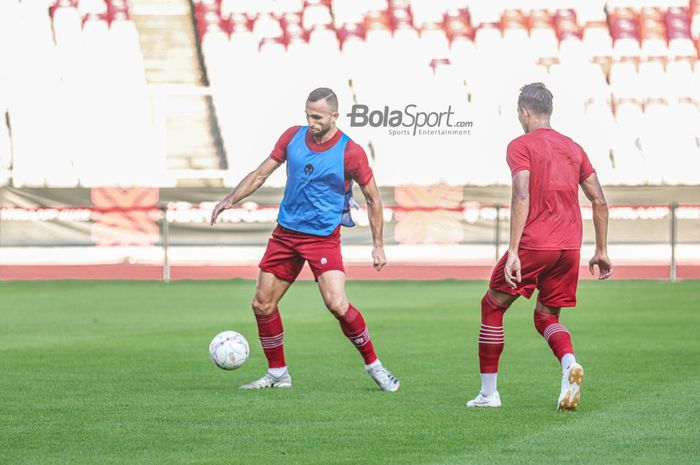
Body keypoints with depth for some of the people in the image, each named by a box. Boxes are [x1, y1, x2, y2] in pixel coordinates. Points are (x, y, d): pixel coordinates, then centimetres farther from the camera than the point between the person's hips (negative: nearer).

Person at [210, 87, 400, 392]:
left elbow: (373, 198, -2)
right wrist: (231, 199, -3)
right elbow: (261, 173, 10)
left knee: (337, 304, -21)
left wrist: (378, 246, -4)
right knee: (262, 304, 4)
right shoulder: (293, 137, 0)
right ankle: (277, 374, 20)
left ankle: (374, 366, -2)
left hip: (324, 238, -5)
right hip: (285, 233, 5)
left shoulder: (350, 152, -12)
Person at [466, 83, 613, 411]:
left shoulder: (520, 146, -1)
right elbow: (599, 201, 14)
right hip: (570, 247, 5)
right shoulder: (573, 148, 16)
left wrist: (513, 252, -18)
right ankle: (569, 363, -15)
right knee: (546, 317, 18)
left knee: (492, 307, 12)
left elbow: (521, 197, -15)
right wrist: (601, 252, 19)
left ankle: (488, 393, 12)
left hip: (533, 245, -5)